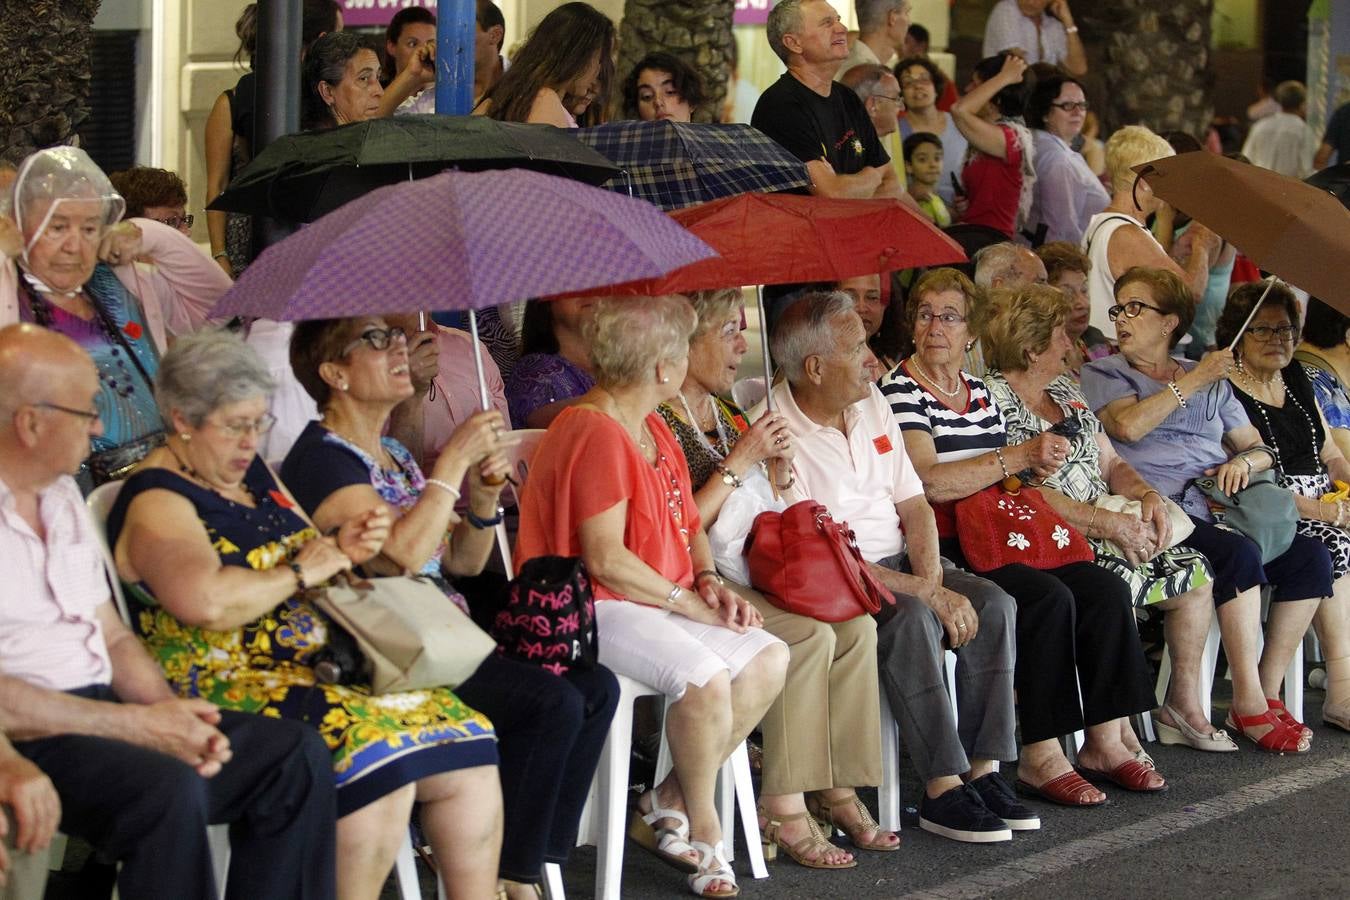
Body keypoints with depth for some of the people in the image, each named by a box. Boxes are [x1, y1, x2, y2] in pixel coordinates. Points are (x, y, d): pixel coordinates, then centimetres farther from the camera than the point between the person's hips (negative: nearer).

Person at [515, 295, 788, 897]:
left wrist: (710, 583, 0)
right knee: (705, 678, -31)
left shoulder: (653, 429, 15)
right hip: (595, 609, -10)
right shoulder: (596, 434, -17)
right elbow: (606, 560, -22)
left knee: (768, 658, -7)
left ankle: (667, 805, -3)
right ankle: (703, 828, -8)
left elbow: (689, 525, 21)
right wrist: (690, 604, -15)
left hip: (663, 604, 10)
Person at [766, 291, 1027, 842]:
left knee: (993, 604, -16)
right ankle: (943, 790, -30)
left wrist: (929, 574, -10)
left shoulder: (871, 404, 9)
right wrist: (927, 593, -23)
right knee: (912, 619, -34)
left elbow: (914, 505, 11)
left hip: (899, 562, 8)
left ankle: (983, 770, -15)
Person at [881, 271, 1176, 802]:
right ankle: (1041, 758, -22)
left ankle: (1105, 739, -7)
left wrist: (1037, 464, 6)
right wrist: (1019, 456, -17)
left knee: (1106, 590, -12)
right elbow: (929, 482, -18)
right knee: (1049, 598, -28)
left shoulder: (981, 393, 19)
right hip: (941, 550, -8)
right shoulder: (900, 392, -5)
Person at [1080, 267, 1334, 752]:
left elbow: (1259, 451, 25)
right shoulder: (1102, 374, 11)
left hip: (1219, 508, 6)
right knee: (1239, 554, -33)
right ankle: (1248, 706, -28)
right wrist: (1194, 381, -6)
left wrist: (1243, 462, 0)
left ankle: (1267, 693, -11)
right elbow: (1127, 425, -11)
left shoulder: (1212, 381, 25)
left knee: (1311, 557, -16)